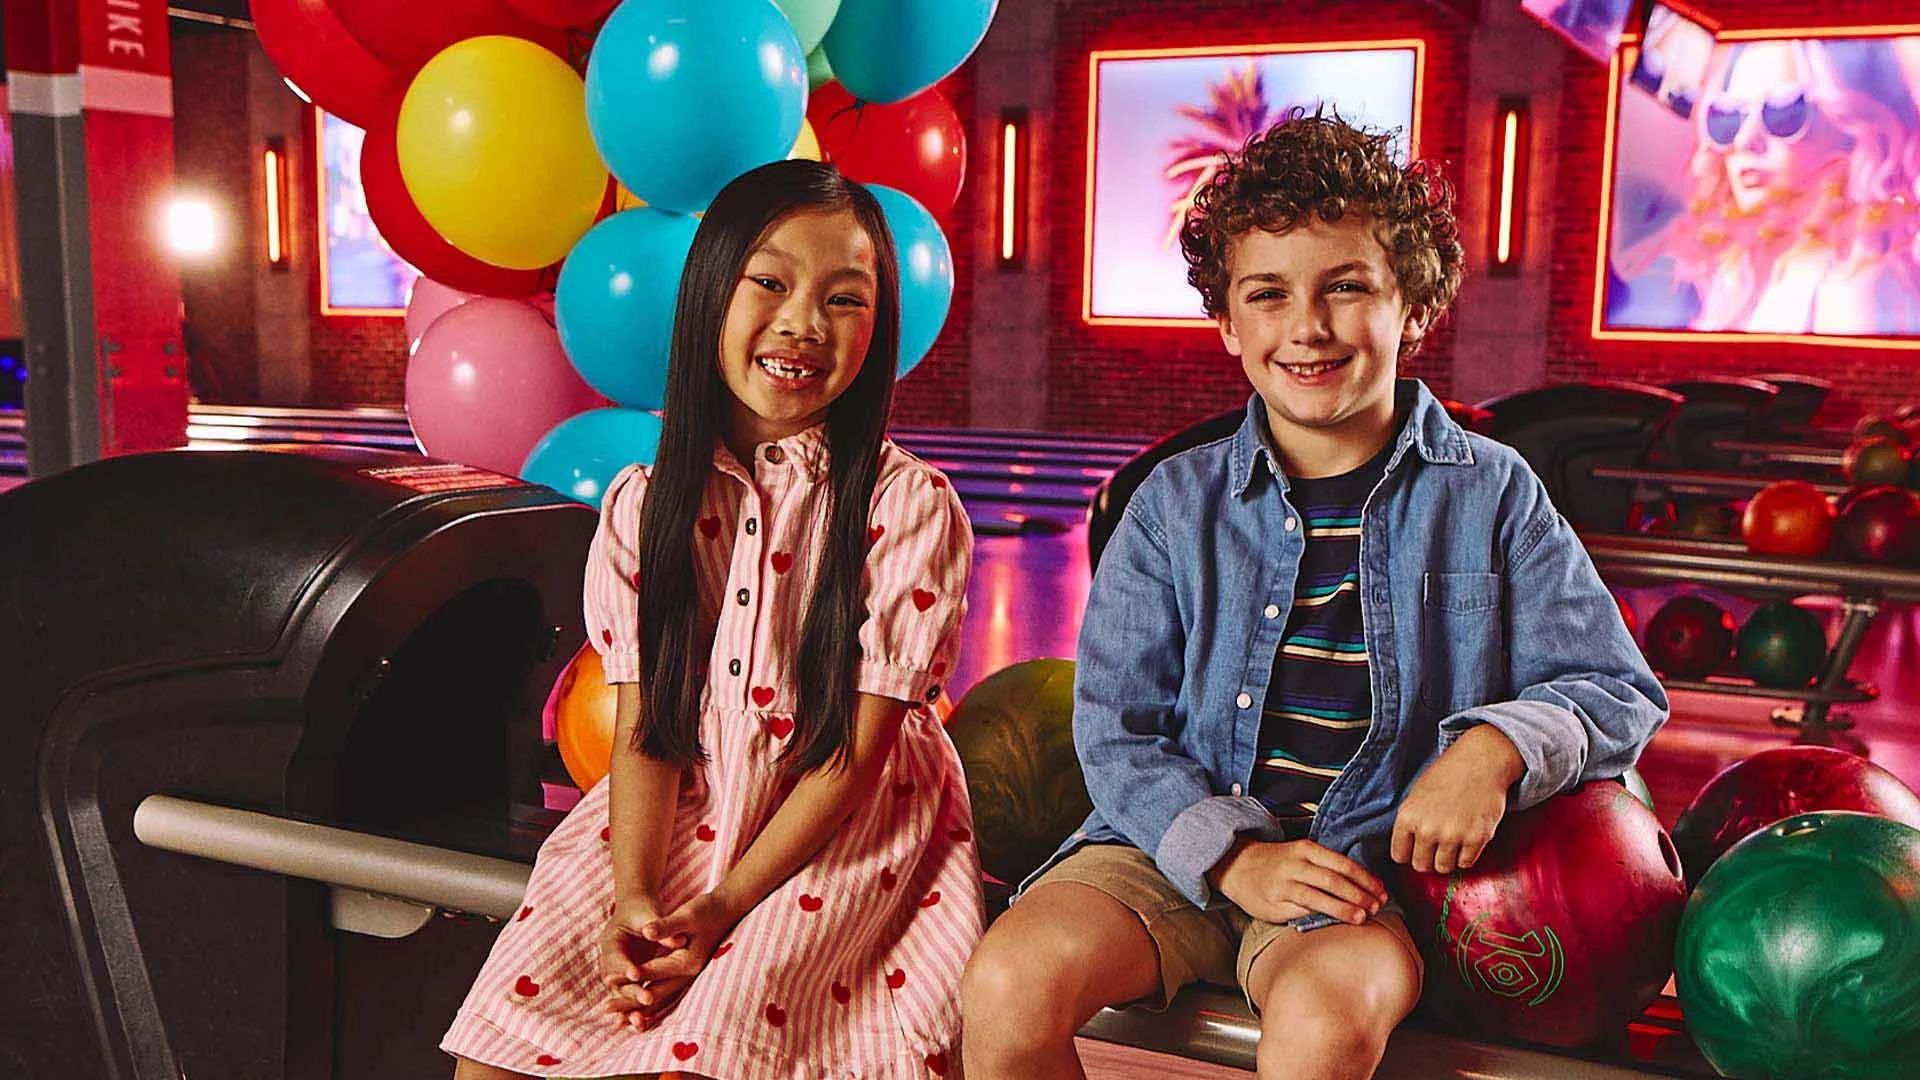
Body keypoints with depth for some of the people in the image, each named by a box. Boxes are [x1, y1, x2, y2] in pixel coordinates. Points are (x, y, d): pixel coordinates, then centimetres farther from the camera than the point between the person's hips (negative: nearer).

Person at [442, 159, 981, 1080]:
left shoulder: (910, 504, -9)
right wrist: (634, 893, -16)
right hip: (676, 817, 4)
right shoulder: (642, 505, 2)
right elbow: (642, 725, 0)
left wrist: (723, 905, -17)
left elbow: (859, 747, -10)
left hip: (847, 830, -3)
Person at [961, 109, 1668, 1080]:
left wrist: (1499, 745, -17)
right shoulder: (1175, 503, 6)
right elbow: (1115, 726, 2)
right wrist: (1233, 856, -15)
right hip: (1184, 844, 2)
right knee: (1010, 984, -25)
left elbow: (1618, 691, 5)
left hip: (1374, 860, -1)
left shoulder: (1492, 492, 5)